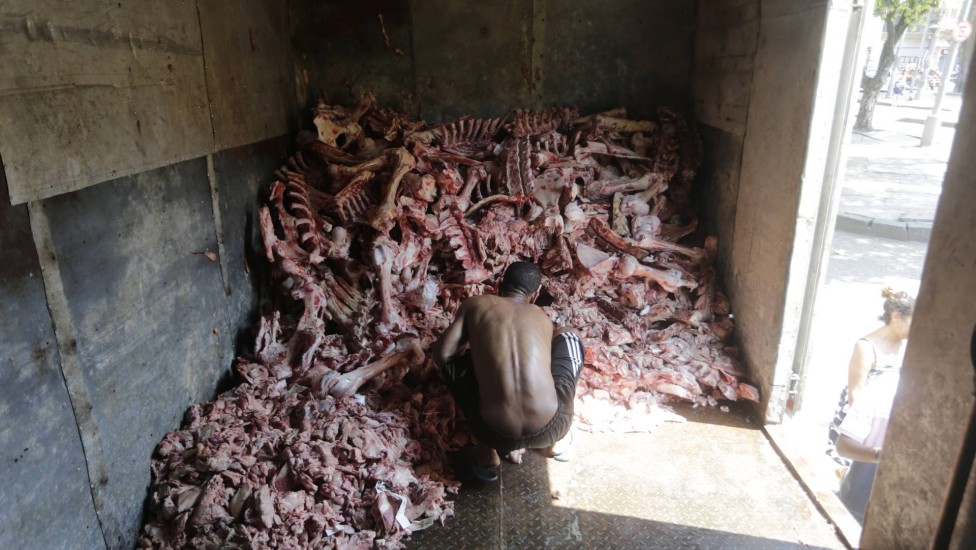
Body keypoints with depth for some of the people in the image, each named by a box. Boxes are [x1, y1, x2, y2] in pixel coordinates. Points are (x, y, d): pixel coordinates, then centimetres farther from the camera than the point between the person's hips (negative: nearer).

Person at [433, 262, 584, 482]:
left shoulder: (474, 304, 11)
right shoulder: (542, 317, 19)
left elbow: (441, 356, 6)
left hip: (497, 435, -1)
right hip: (550, 429, 1)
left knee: (453, 360, 24)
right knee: (568, 336, 25)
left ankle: (486, 451, 18)